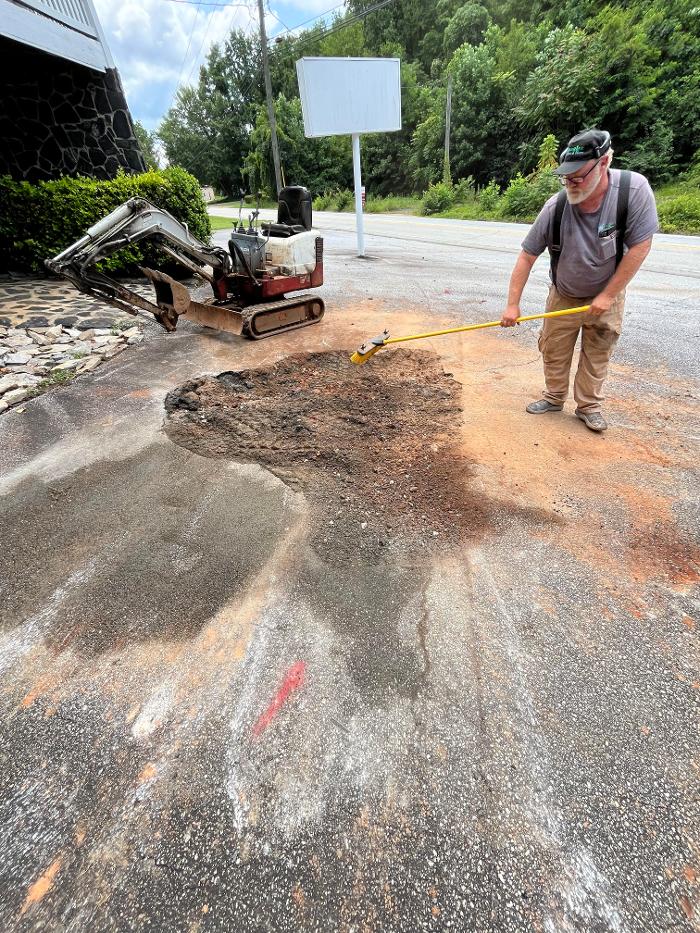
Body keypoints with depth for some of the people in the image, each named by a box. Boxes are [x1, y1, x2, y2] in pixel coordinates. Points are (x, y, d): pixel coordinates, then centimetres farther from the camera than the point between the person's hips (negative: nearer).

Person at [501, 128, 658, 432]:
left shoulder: (634, 189, -24)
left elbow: (640, 247, -19)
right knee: (553, 351, 7)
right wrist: (512, 305, -19)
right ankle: (554, 398, 27)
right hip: (563, 296, 2)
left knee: (597, 355, 3)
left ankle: (589, 406, 18)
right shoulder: (555, 207, -21)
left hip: (606, 296, -1)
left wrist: (607, 296, -19)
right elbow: (527, 256, -15)